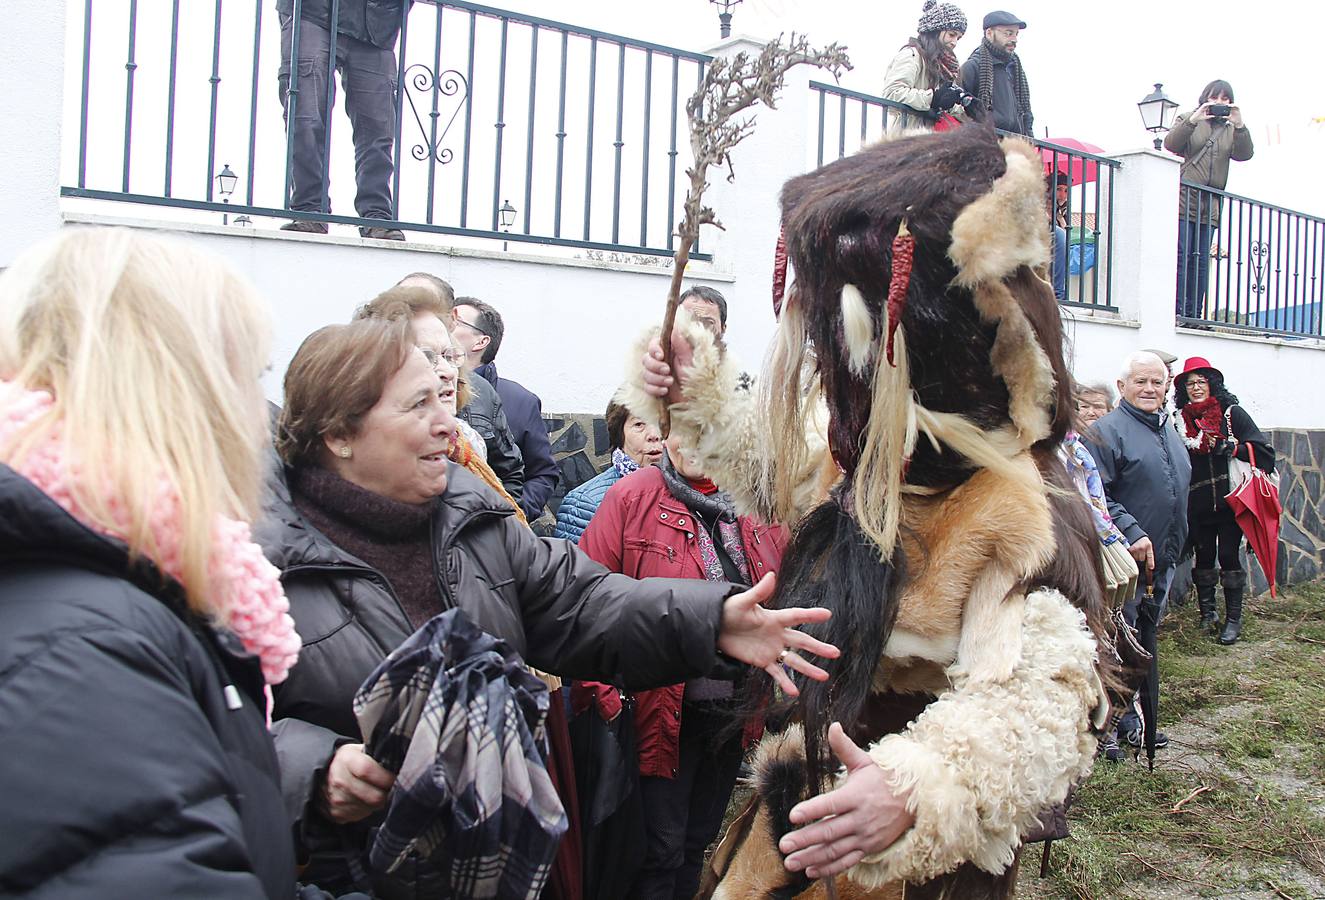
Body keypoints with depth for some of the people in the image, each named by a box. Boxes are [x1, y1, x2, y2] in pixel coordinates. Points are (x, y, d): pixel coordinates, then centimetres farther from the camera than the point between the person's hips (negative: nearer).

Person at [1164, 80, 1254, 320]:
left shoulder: (1230, 129, 20)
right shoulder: (1188, 119, 11)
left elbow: (1244, 154, 4)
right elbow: (1170, 144, -6)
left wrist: (1240, 126, -10)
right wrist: (1193, 120, -16)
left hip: (1210, 205, 4)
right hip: (1183, 200, -4)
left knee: (1201, 260, 1)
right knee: (1181, 255, -12)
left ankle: (1194, 314, 0)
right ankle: (1177, 311, -14)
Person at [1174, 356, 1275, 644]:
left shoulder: (1232, 413, 0)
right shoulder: (1180, 420, 6)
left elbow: (1264, 450, -4)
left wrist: (1231, 447, -14)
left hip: (1229, 500, -2)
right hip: (1197, 503, 3)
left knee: (1229, 556, -1)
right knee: (1204, 557, 10)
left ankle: (1233, 619, 8)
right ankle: (1207, 614, 23)